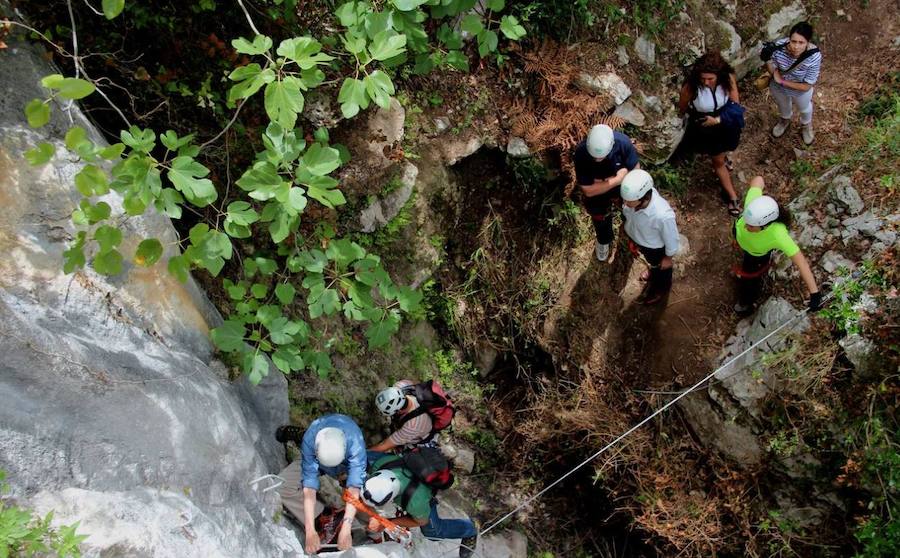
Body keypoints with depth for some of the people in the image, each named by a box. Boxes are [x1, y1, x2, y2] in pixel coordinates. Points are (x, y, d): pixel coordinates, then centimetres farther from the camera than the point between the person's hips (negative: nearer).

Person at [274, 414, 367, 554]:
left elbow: (354, 488, -44)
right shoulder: (309, 441, -38)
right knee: (280, 486, -22)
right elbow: (309, 488, -37)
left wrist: (345, 531, -50)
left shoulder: (355, 441, -42)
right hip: (316, 459, 1)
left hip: (347, 462, -1)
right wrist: (310, 532, -41)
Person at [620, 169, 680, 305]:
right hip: (639, 239, 4)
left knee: (661, 268, 31)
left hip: (656, 247, -4)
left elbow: (671, 238, -25)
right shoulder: (635, 195, -32)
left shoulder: (663, 215, -47)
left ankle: (662, 287, 63)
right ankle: (654, 272, 71)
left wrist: (668, 258, -6)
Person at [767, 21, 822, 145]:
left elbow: (806, 86, -28)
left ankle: (806, 126, 67)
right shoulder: (779, 46, -35)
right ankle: (785, 120, 71)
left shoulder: (814, 57, -38)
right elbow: (771, 64, -15)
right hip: (778, 88, 2)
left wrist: (782, 81, -28)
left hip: (800, 91, -1)